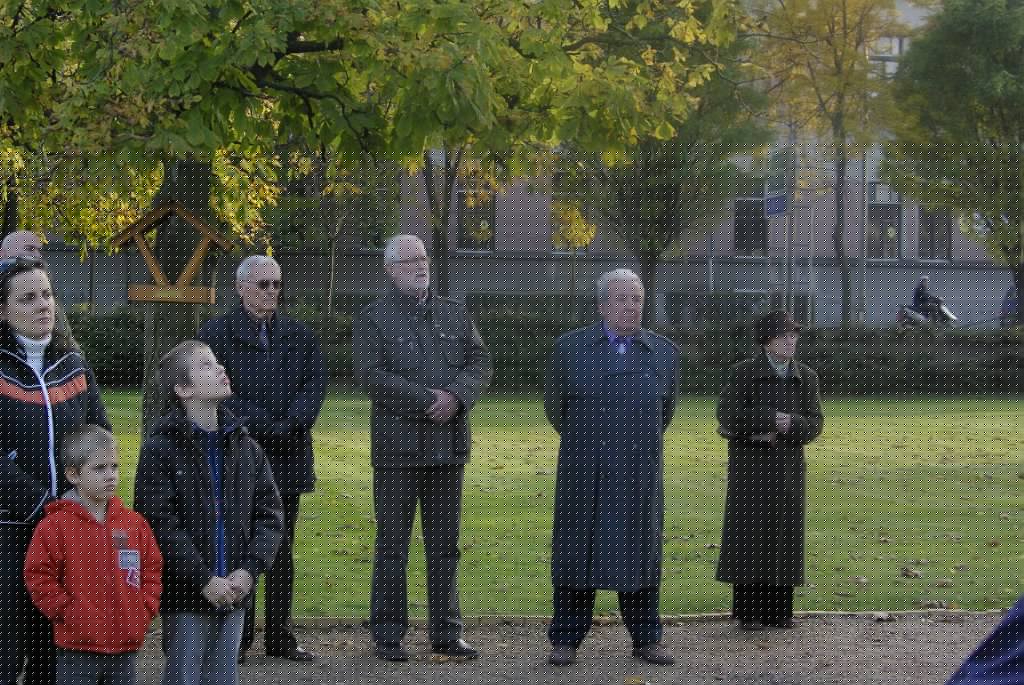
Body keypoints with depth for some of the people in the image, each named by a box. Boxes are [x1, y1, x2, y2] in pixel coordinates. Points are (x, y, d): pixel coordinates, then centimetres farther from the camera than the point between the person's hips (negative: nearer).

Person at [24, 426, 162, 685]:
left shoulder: (133, 523, 7)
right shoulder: (57, 525, -7)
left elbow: (152, 570, 14)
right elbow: (39, 578, -8)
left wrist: (144, 610, 2)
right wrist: (69, 613, -12)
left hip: (124, 648, 5)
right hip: (77, 648, -5)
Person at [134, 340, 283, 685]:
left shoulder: (244, 446, 8)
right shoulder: (161, 447, -9)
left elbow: (269, 514, 7)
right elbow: (159, 524, -15)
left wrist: (249, 570, -8)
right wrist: (204, 580, -17)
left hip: (233, 593, 5)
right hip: (184, 595, -5)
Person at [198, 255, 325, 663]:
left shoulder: (299, 336, 14)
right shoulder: (216, 334, 0)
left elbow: (315, 383, 3)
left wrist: (292, 422, -15)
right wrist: (261, 424, -18)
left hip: (287, 456, 4)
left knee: (281, 549, 8)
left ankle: (279, 637, 13)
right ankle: (236, 639, 1)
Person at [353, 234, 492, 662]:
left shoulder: (454, 315, 12)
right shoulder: (372, 320, -2)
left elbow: (480, 363, 3)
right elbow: (372, 375, -14)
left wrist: (455, 397, -17)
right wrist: (427, 402, -19)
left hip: (448, 448, 4)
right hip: (398, 448, -4)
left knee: (445, 545, 7)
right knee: (393, 545, 0)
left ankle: (446, 634, 14)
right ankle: (388, 635, 6)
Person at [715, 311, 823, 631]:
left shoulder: (806, 377, 3)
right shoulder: (742, 373, -8)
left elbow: (813, 425, -3)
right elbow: (728, 417, -19)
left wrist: (780, 430, -20)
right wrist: (771, 419, -21)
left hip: (787, 465, 3)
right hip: (750, 464, -3)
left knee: (783, 534, 3)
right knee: (750, 533, -5)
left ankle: (778, 610, 10)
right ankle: (748, 610, 1)